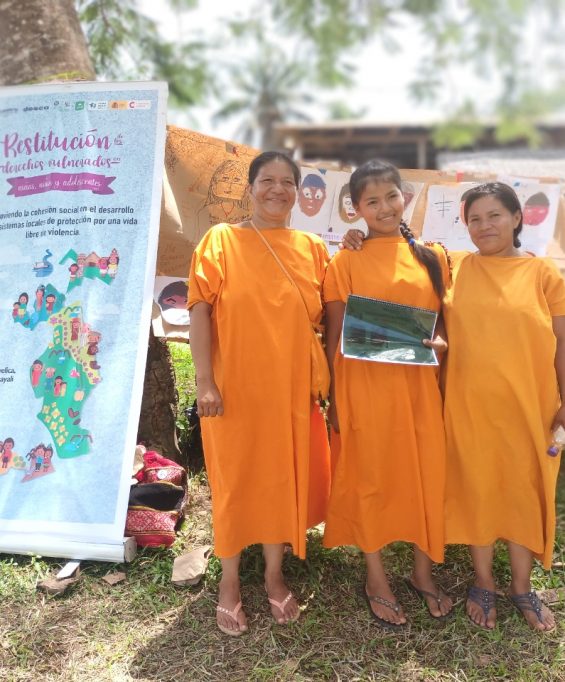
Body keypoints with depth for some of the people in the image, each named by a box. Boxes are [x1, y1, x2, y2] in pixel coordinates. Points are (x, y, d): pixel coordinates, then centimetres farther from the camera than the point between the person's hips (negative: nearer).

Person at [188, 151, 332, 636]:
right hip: (235, 387, -3)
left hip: (292, 388, 3)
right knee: (235, 481, 8)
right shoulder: (221, 240, -3)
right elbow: (200, 310, -8)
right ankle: (230, 581, 27)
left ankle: (275, 575, 31)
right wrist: (205, 382, -14)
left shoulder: (313, 248, 7)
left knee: (283, 479, 12)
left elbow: (327, 317, 11)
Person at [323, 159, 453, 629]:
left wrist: (441, 343, -9)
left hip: (420, 384, 3)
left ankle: (423, 572, 31)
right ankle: (377, 579, 26)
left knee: (427, 474, 9)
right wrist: (333, 399, -3)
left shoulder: (433, 257, 8)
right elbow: (334, 336, 0)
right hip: (364, 385, -2)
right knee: (371, 479, 8)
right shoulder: (346, 262, 0)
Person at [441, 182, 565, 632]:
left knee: (526, 491, 10)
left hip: (528, 404, 0)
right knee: (477, 489, 10)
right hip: (470, 405, 1)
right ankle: (484, 583, 29)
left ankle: (522, 587, 30)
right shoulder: (455, 268, 3)